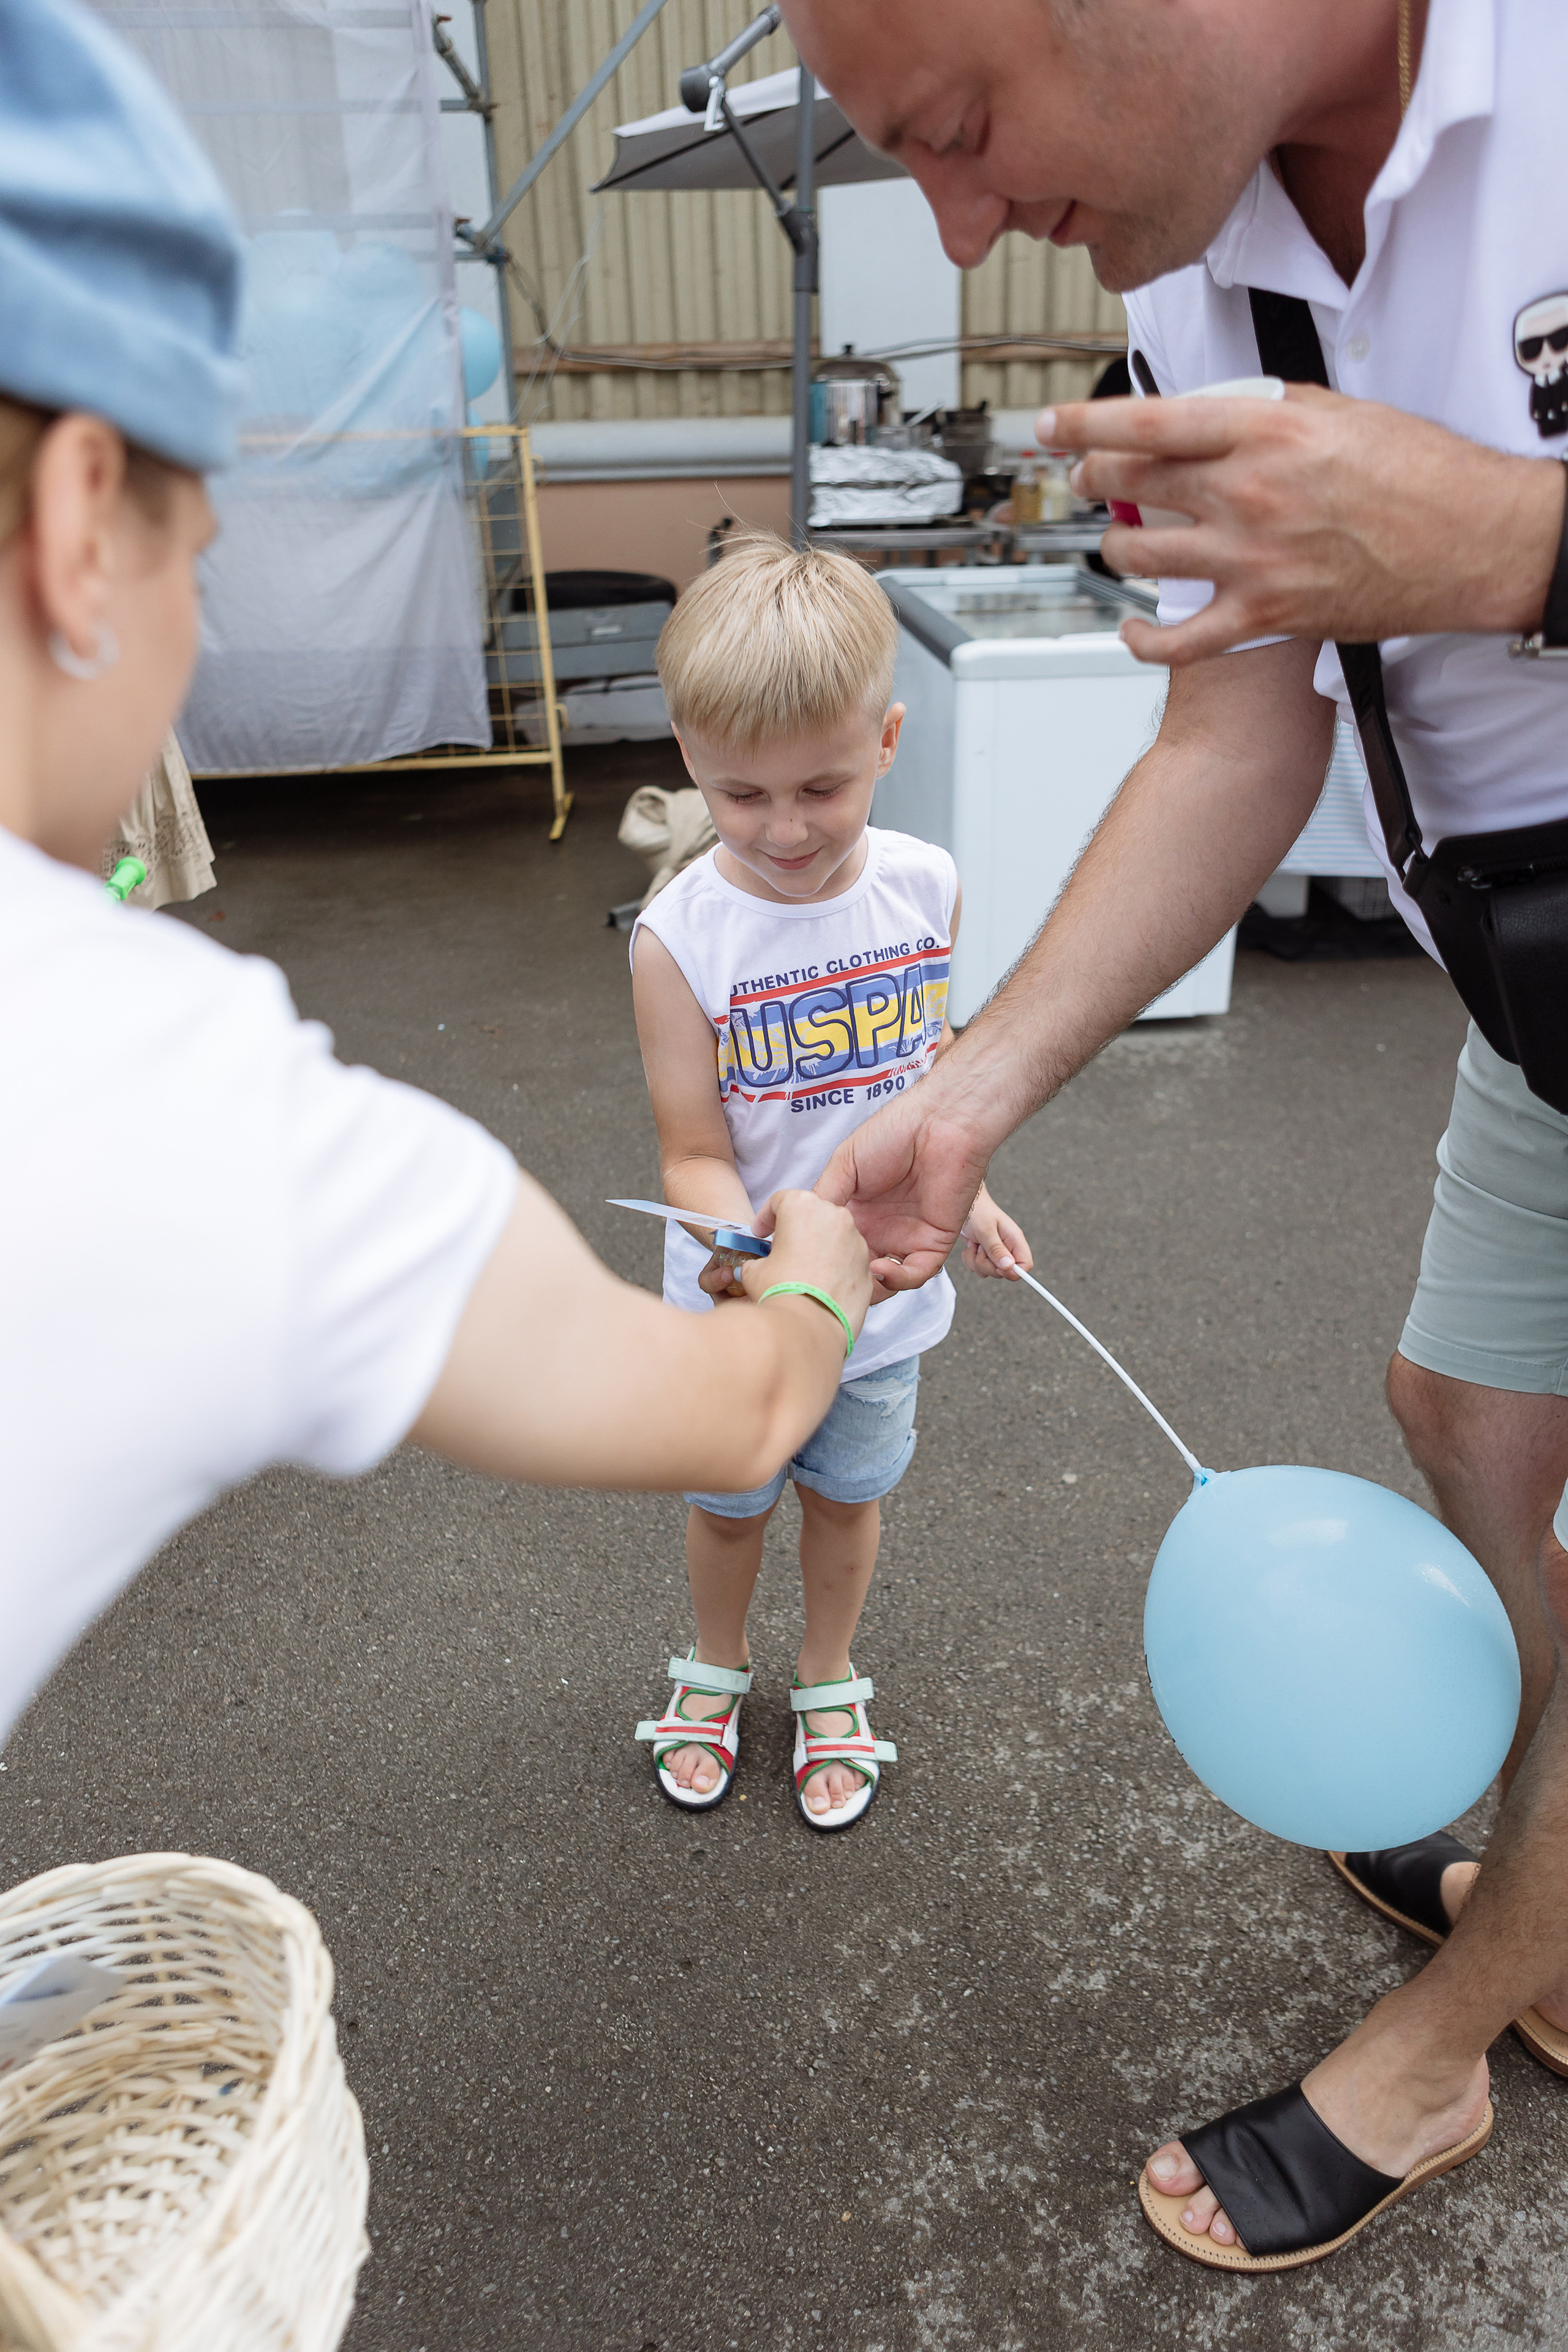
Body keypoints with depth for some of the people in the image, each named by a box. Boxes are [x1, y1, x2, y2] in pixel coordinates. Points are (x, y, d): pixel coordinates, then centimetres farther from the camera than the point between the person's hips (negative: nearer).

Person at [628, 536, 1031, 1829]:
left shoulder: (924, 886, -11)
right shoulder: (680, 937, -23)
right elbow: (696, 1154, -21)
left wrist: (963, 1192, 3)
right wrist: (743, 1254, -38)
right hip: (740, 1304, -2)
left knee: (848, 1496, 22)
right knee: (729, 1506, 21)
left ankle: (829, 1679, 50)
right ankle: (716, 1665, 51)